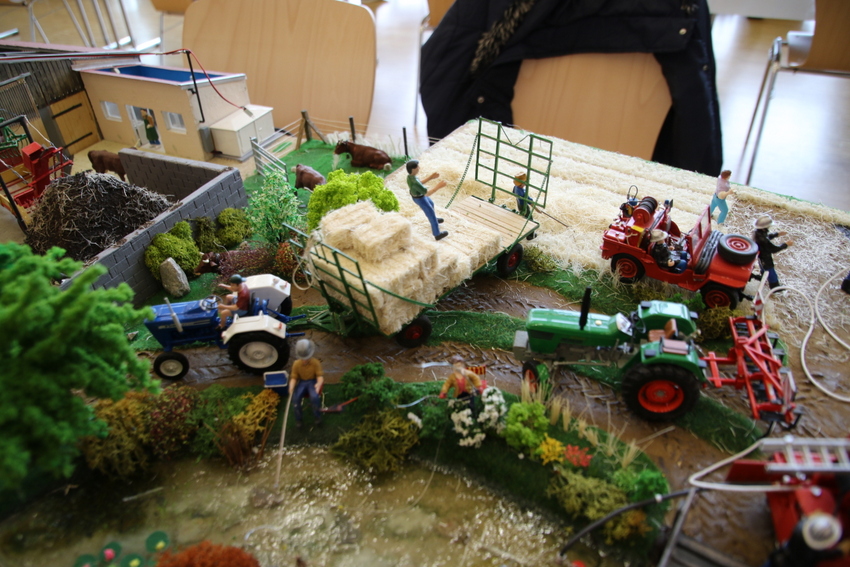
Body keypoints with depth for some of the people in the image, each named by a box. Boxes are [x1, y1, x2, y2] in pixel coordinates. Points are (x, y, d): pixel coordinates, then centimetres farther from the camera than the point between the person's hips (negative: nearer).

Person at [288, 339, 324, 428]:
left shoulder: (316, 362, -12)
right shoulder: (296, 364, -7)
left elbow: (320, 376, -14)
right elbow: (294, 377, -3)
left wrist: (319, 384, -38)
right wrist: (291, 387, -26)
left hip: (313, 382, -2)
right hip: (302, 382, 2)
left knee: (314, 397, -34)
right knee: (295, 398, -28)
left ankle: (317, 416, -7)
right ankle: (299, 419, -6)